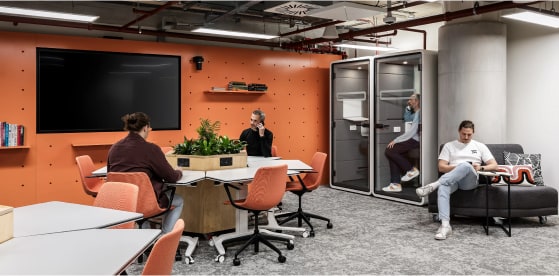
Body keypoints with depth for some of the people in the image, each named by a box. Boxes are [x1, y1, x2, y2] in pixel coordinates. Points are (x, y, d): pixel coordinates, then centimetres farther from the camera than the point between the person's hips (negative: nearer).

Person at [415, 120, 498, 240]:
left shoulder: (480, 146, 20)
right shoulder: (449, 145, 18)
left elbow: (494, 166, 12)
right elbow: (441, 167, 7)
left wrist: (481, 168, -8)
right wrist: (458, 168, -9)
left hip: (470, 180, 0)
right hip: (451, 179, 1)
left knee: (466, 165, -39)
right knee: (443, 188, -39)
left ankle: (433, 185, -43)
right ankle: (445, 225, -49)